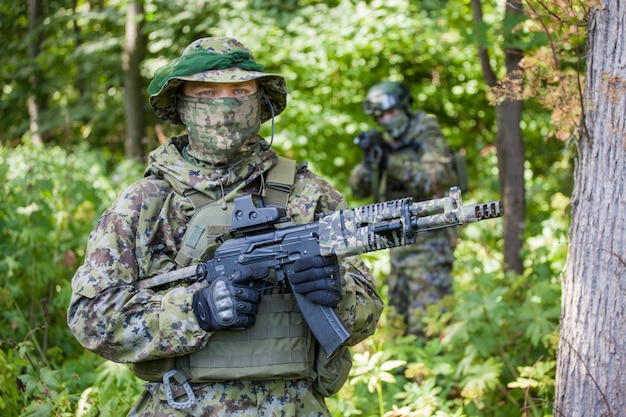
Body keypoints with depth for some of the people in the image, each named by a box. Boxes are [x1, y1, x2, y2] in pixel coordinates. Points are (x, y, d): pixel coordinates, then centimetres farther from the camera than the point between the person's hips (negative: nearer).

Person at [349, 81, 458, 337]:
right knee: (399, 319, 13)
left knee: (426, 322, -12)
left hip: (428, 242, -8)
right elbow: (359, 189, 10)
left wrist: (391, 162, -26)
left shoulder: (428, 141, -6)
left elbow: (438, 179, -23)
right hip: (399, 243, 8)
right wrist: (369, 161, -10)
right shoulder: (387, 145, 13)